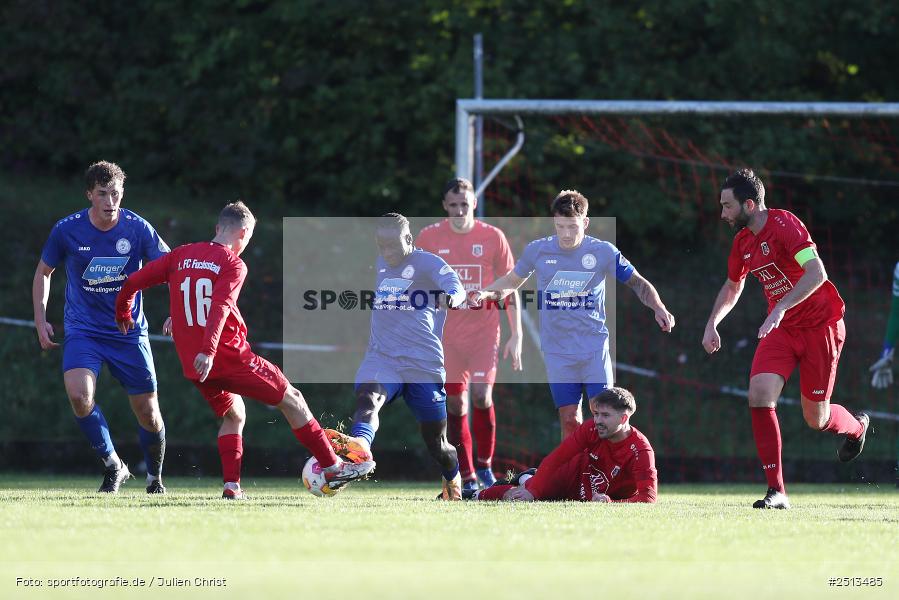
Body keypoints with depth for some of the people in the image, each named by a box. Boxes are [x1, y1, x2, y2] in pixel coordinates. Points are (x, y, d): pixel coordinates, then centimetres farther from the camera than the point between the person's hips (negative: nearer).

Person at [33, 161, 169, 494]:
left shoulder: (137, 229, -9)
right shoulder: (66, 230, -7)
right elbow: (43, 272, 10)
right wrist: (40, 320, 3)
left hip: (129, 331, 0)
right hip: (82, 329, 0)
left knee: (148, 413, 1)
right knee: (79, 397, -25)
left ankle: (154, 477, 29)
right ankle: (113, 465, -4)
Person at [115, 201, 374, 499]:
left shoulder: (180, 256, 9)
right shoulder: (233, 264, -8)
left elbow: (133, 281, 9)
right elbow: (220, 306, -23)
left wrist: (123, 313, 27)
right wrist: (208, 351, -34)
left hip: (192, 363, 6)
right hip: (230, 357, -6)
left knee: (233, 415, 26)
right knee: (291, 399, 7)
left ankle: (231, 485, 11)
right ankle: (333, 468, 8)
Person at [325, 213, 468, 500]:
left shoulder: (427, 264, -7)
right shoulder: (379, 265, 11)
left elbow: (454, 284, -26)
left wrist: (451, 298, -51)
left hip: (424, 364, -3)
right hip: (382, 357, 3)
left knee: (435, 441, 7)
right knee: (367, 397, -32)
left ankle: (453, 482, 36)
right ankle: (359, 445, -60)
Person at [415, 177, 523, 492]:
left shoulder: (492, 237, -2)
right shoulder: (429, 238, 0)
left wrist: (516, 336, -1)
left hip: (484, 331, -1)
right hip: (446, 334, 1)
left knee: (481, 396, -16)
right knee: (455, 405, 0)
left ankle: (485, 464, 4)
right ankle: (468, 477, 7)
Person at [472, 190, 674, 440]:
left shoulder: (603, 252, -5)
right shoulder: (537, 251, 0)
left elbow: (637, 283, 5)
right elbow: (512, 280, 17)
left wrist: (658, 308, -11)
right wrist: (485, 293, 0)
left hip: (595, 349, -1)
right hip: (557, 351, 1)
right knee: (569, 419, 0)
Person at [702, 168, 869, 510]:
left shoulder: (784, 225, -20)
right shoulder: (743, 241, 5)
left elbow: (816, 273, -32)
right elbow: (733, 287, 23)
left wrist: (779, 309, -38)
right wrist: (712, 324, 10)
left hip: (820, 325, -6)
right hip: (781, 328, 6)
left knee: (816, 418, 1)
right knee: (759, 395, -17)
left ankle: (856, 427, 40)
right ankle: (776, 491, -14)